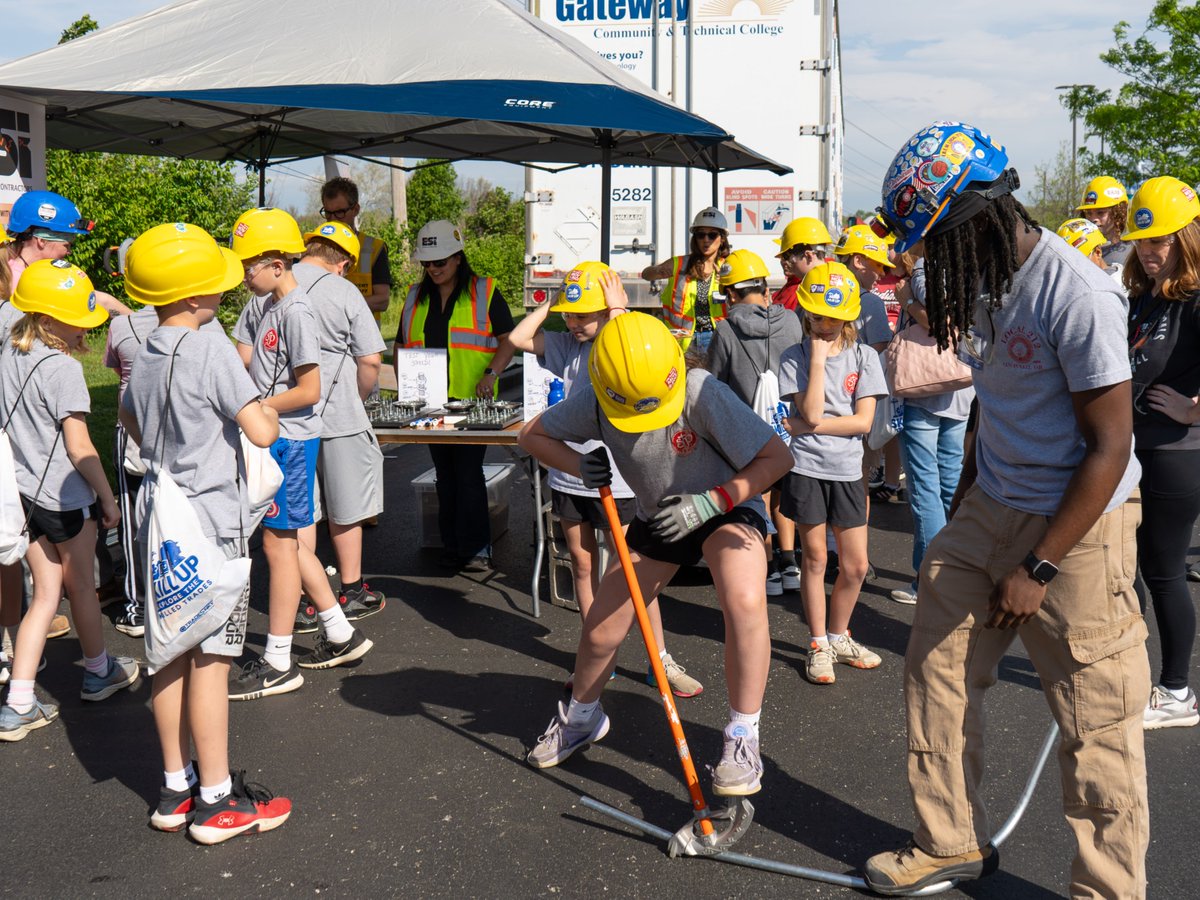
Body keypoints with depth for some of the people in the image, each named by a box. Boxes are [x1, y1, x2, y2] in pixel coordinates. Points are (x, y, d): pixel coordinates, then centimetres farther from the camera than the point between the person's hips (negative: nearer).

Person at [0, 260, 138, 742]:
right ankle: (99, 671, 35)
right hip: (65, 498, -6)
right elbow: (79, 448, -17)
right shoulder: (62, 368, -17)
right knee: (81, 585, 14)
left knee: (45, 594, 11)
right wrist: (108, 498, -7)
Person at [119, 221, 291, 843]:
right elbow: (261, 432, -20)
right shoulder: (212, 348, -17)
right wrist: (268, 411, 0)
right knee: (209, 659, 0)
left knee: (171, 656, 13)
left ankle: (177, 789, 23)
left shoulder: (143, 357, 7)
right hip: (212, 520, -7)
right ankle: (217, 800, 9)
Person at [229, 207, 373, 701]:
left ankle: (278, 662, 9)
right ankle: (340, 635, 27)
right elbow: (240, 362, 9)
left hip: (290, 439, -9)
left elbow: (308, 391, -19)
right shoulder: (260, 304, 9)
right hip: (271, 438, 9)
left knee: (279, 543, -2)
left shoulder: (296, 313, -18)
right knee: (289, 540, 15)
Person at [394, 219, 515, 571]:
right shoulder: (415, 296, 14)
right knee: (445, 473, 10)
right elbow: (402, 345, 18)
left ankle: (476, 548, -1)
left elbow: (508, 340, 1)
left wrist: (492, 374, -14)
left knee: (468, 471, -8)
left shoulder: (484, 293, 1)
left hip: (472, 400, -5)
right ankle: (452, 545, 17)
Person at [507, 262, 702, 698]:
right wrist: (554, 302, -1)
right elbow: (517, 338, -2)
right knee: (583, 566, 13)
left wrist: (617, 310, -21)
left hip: (615, 477, -5)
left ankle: (661, 659, 10)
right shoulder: (565, 344, 5)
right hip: (568, 473, 5)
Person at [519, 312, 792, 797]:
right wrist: (578, 464, -23)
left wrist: (711, 501, -35)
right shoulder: (595, 402, -20)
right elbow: (533, 434, -4)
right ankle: (580, 719, 40)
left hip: (726, 506, -4)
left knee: (745, 601, -35)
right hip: (657, 517, 4)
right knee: (599, 633, 7)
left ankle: (742, 739, -18)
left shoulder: (702, 394, -32)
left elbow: (776, 456, -27)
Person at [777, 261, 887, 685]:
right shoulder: (795, 357, -2)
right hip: (807, 468, -2)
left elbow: (863, 421, -8)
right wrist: (818, 359, -14)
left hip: (847, 470, 2)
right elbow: (811, 412, -15)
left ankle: (838, 637, 26)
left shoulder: (864, 356, 2)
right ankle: (818, 645, 19)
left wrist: (805, 426, -12)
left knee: (855, 565, 5)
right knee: (814, 558, 6)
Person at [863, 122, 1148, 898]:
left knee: (1095, 719, 1)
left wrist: (1038, 568, -18)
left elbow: (1110, 445, -20)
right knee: (938, 667, 10)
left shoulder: (1076, 296, -22)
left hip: (1077, 525, -8)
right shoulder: (985, 281, 4)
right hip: (991, 510, 8)